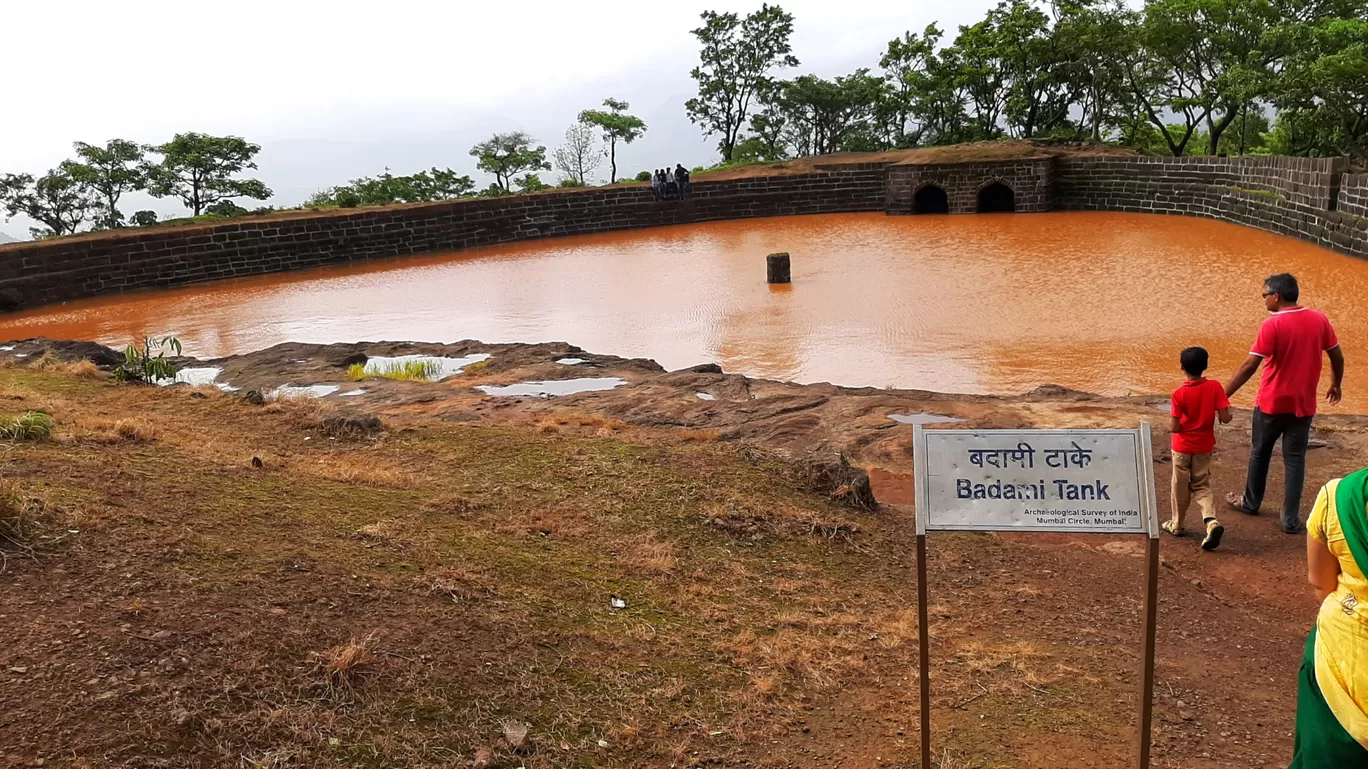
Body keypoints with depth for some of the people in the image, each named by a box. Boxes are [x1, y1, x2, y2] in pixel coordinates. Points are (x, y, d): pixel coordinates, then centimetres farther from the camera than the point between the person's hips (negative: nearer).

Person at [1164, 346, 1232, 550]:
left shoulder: (1180, 394, -18)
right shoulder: (1215, 387, -11)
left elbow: (1174, 427, -18)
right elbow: (1225, 418, -15)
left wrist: (1170, 418, 3)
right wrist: (1228, 411, 6)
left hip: (1182, 447, -3)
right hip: (1204, 447, 3)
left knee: (1181, 487, 13)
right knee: (1201, 486, 13)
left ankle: (1177, 524, 27)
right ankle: (1211, 520, -9)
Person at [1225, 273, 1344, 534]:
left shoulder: (1273, 325, -17)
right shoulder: (1319, 320, -2)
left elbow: (1249, 366, -19)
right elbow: (1337, 357, 8)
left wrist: (1223, 395, -15)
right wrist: (1335, 385, 25)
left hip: (1272, 403, -3)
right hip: (1303, 404, 4)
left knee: (1259, 453, 17)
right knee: (1295, 460, 9)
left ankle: (1250, 502, 33)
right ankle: (1291, 519, 10)